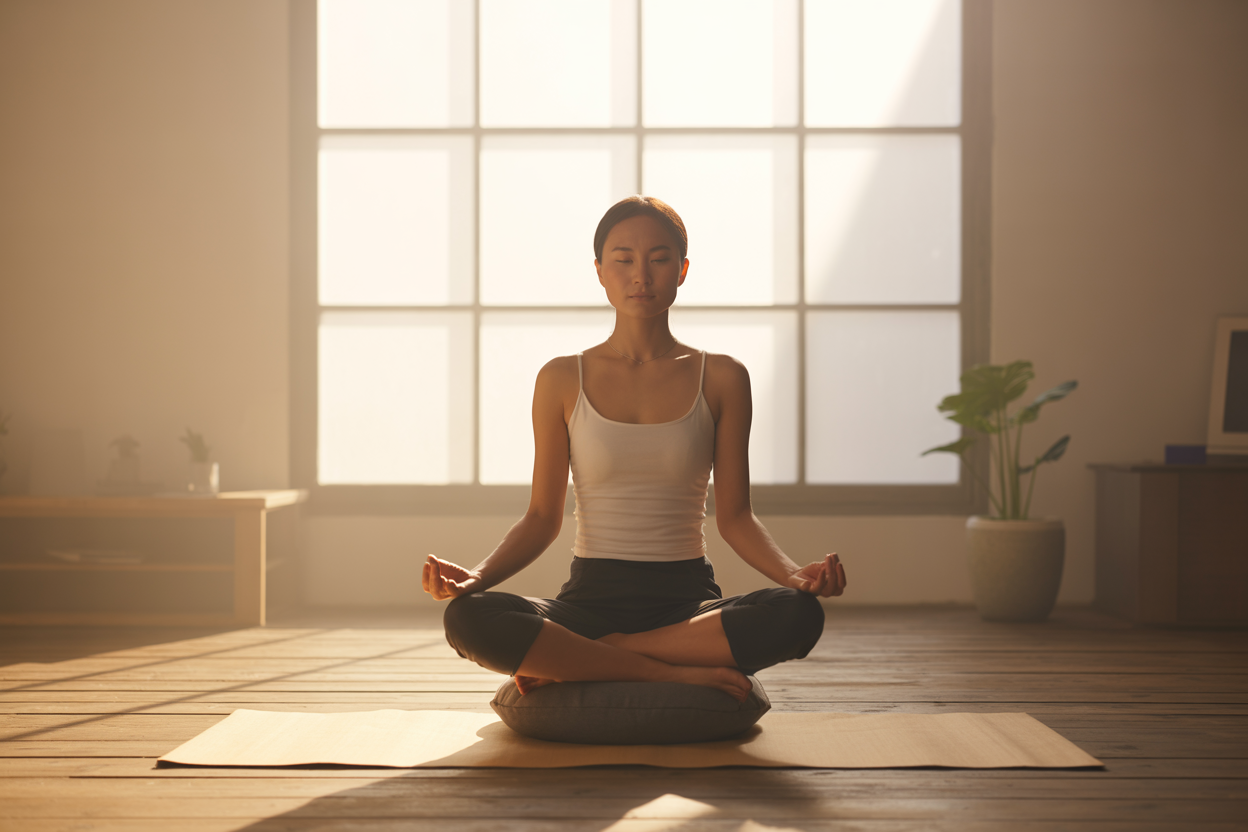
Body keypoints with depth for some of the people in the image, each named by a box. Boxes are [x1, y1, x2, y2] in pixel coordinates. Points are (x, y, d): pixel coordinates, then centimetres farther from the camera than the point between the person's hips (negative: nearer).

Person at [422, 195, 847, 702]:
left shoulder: (721, 379, 5)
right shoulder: (563, 380, 5)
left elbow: (734, 515, 5)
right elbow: (543, 517, 6)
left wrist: (794, 574, -15)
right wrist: (475, 577, -12)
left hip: (688, 601, 1)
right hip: (591, 598, -1)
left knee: (798, 615, -33)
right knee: (467, 618, -31)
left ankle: (573, 665, -20)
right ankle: (675, 672, -23)